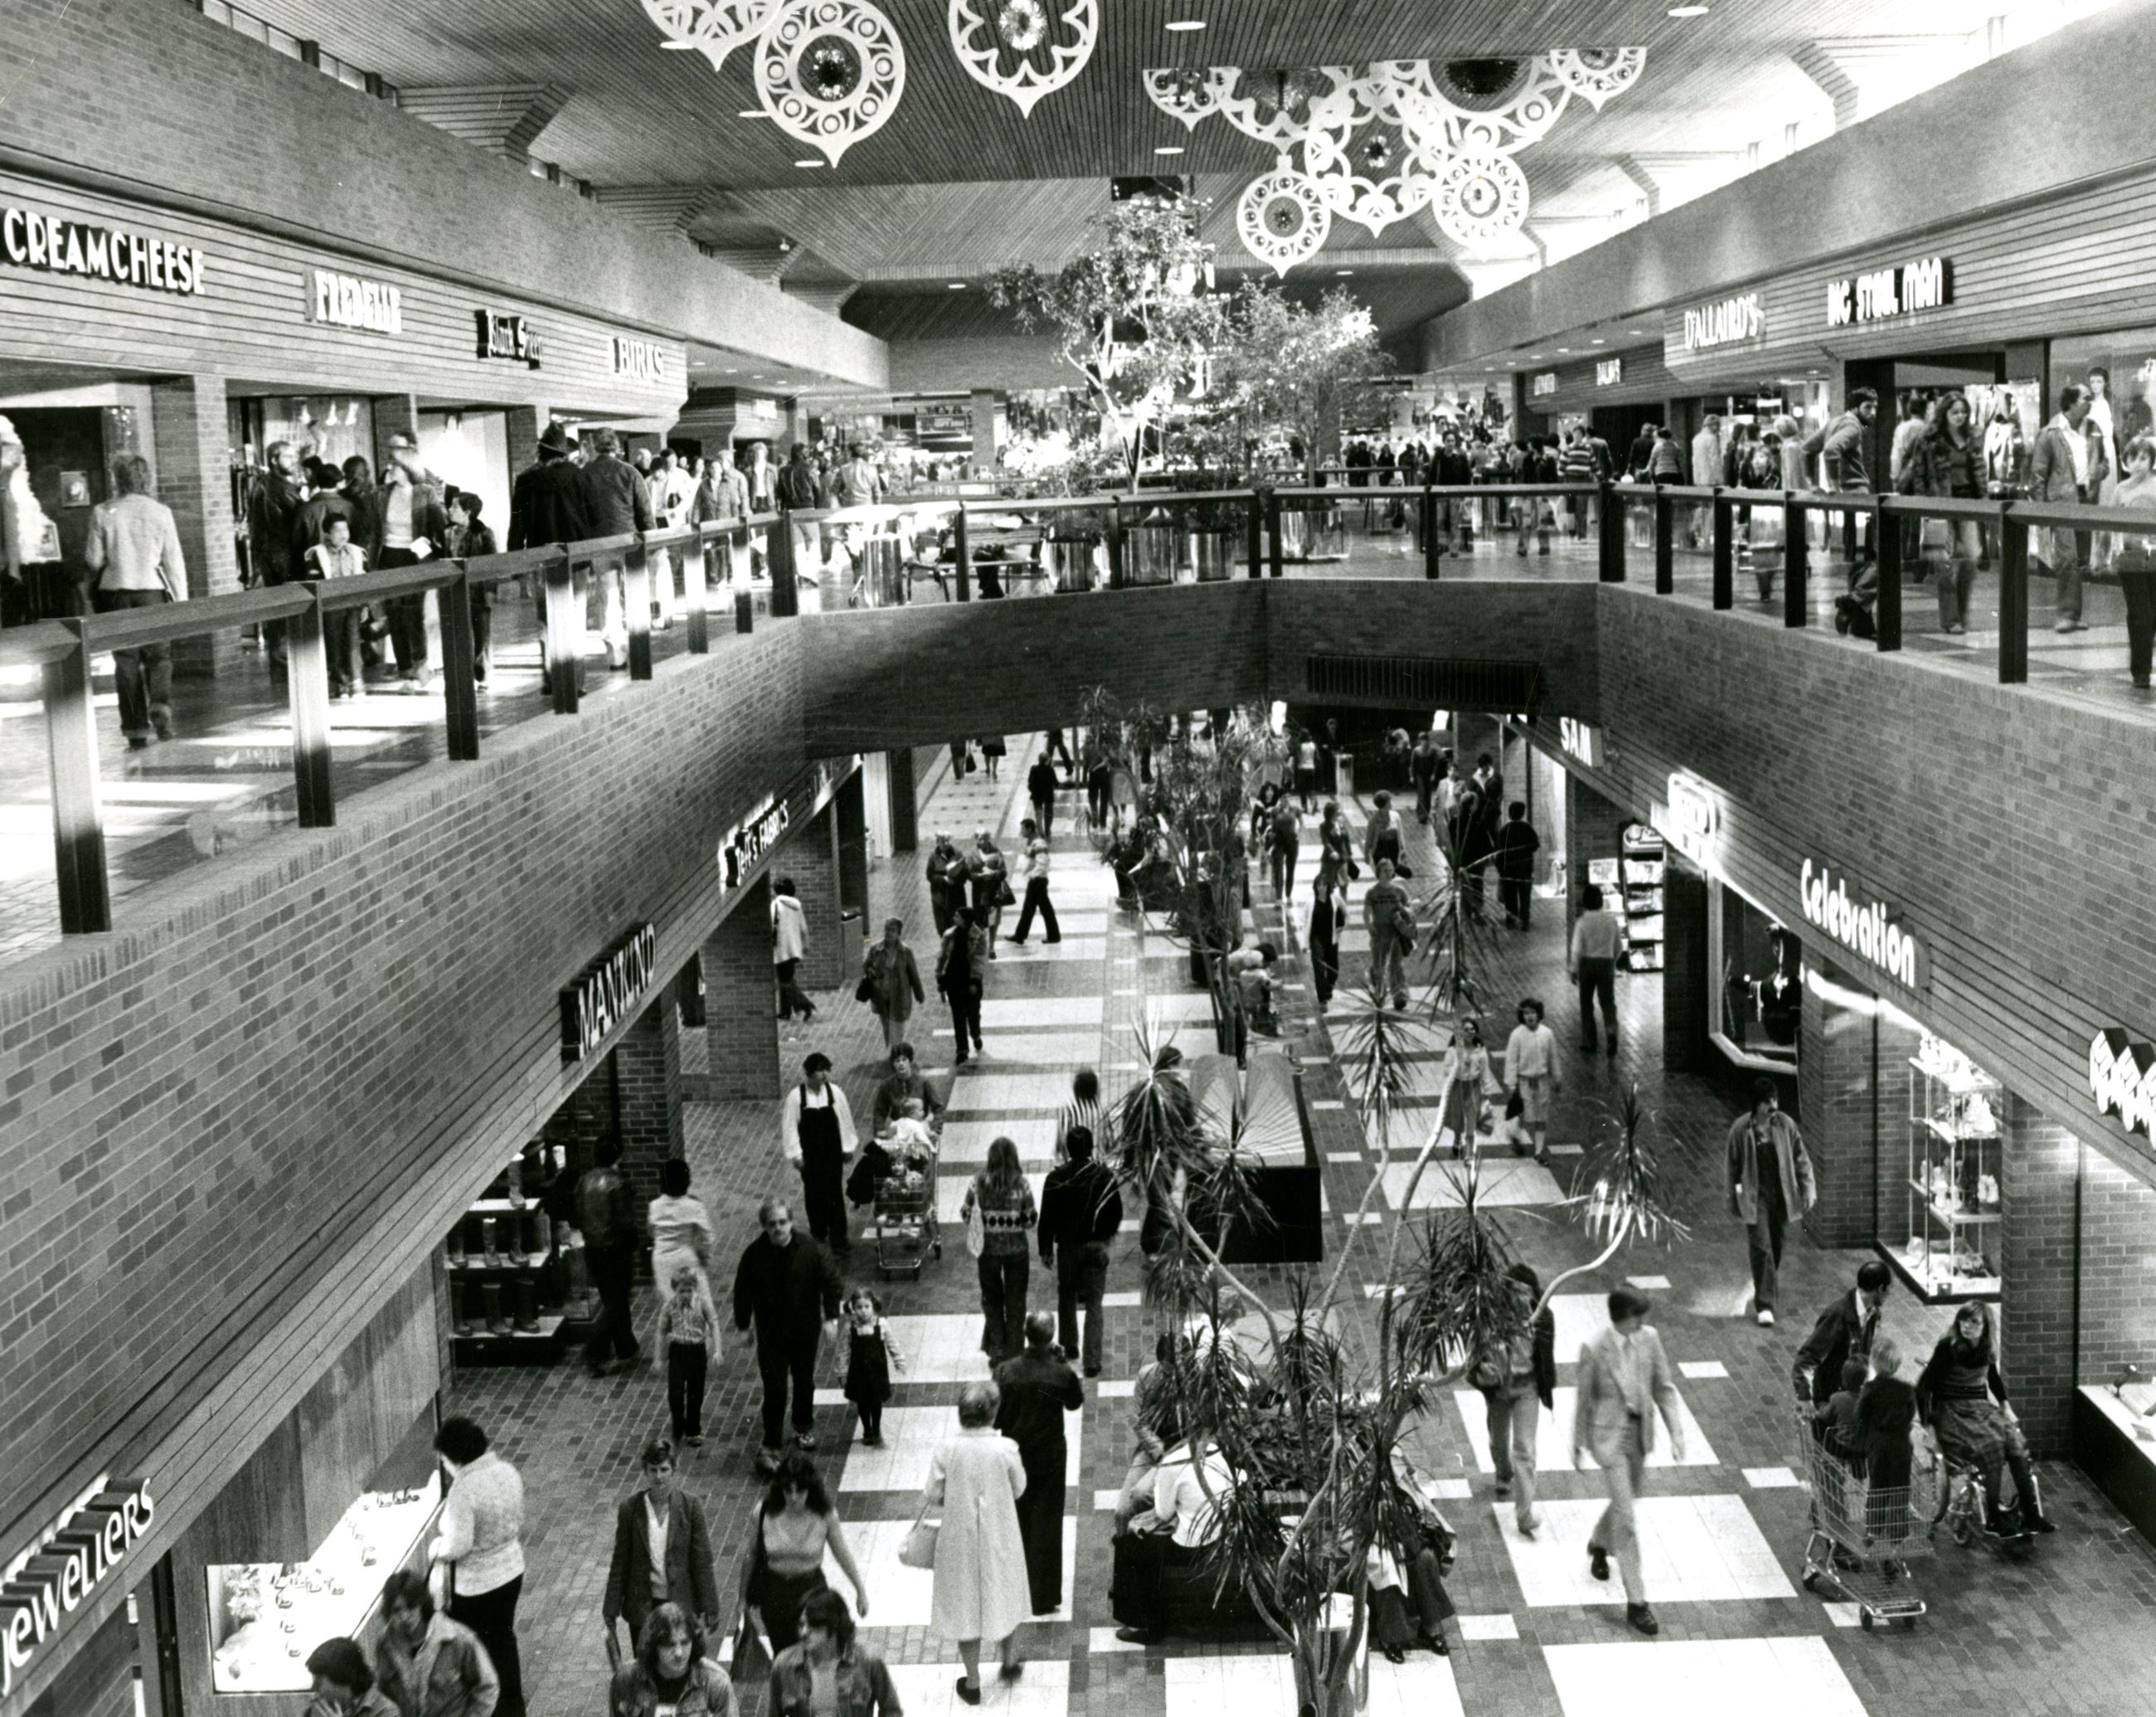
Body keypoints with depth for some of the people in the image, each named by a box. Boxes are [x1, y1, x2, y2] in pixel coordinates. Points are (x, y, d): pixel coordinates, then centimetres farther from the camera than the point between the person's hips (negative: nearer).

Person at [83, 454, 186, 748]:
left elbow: (94, 559, 0)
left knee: (126, 661, 7)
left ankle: (136, 731, 6)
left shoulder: (103, 513, -4)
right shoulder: (160, 512, -3)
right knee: (158, 655, 11)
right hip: (152, 591, 0)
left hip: (116, 592, 0)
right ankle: (160, 705, -15)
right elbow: (174, 560, -1)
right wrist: (181, 600, 5)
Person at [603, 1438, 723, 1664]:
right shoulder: (630, 1508, -5)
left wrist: (709, 1607, -3)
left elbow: (703, 1561, -4)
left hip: (680, 1603, -1)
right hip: (642, 1605, 1)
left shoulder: (690, 1507, -8)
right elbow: (620, 1561, 1)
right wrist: (611, 1610, 2)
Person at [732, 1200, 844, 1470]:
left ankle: (804, 1427, 43)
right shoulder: (754, 1254, -13)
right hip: (771, 1333, -2)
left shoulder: (809, 1249, -12)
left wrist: (831, 1317, -11)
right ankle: (771, 1446, 2)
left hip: (805, 1329, 2)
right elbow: (743, 1292, -2)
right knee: (774, 1389, -6)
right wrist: (743, 1326, 1)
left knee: (804, 1381, 19)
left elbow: (830, 1281, -5)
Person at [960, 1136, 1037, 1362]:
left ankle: (996, 1350, 16)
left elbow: (965, 1213, -2)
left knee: (992, 1299, 17)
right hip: (1017, 1248, -1)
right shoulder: (1022, 1182, -11)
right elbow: (1031, 1219, -8)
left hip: (988, 1248, 1)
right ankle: (1013, 1351, 18)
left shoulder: (979, 1181, -8)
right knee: (1015, 1301, 13)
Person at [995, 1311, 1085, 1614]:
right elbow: (1075, 1403, 1)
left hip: (1015, 1456, 1)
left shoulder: (1005, 1371, -15)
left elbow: (995, 1415, -8)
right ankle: (1044, 1597, 14)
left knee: (1016, 1523, 18)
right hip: (1050, 1458, -1)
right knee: (1046, 1525, 10)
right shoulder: (1062, 1373, -18)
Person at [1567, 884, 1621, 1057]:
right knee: (1608, 1002, 6)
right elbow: (1619, 946, 8)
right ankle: (1612, 1031, -20)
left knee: (1586, 1004, 12)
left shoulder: (1582, 923, -13)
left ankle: (1588, 1042, 19)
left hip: (1587, 963, -2)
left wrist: (1574, 971, -3)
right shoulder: (1611, 921, -2)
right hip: (1607, 963, 2)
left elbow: (1577, 951, -14)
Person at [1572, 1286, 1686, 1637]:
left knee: (1627, 1495, 25)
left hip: (1640, 1431, 6)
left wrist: (1676, 1431, -6)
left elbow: (1664, 1387, 0)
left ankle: (1598, 1544, 57)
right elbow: (1584, 1400, -9)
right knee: (1626, 1518, -6)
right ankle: (1636, 1601, 1)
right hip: (1610, 1434, -5)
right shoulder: (1595, 1350, -21)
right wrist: (1578, 1444, 0)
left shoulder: (1649, 1338, -9)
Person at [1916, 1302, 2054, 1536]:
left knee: (2015, 1440, -22)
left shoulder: (1988, 1348, 4)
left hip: (1980, 1407, 5)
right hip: (1951, 1411, -5)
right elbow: (1923, 1386, -12)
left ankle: (2031, 1514, -19)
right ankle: (1993, 1520, -20)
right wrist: (1929, 1428, -16)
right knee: (1991, 1445, -30)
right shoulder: (1948, 1347, -13)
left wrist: (2006, 1406, 12)